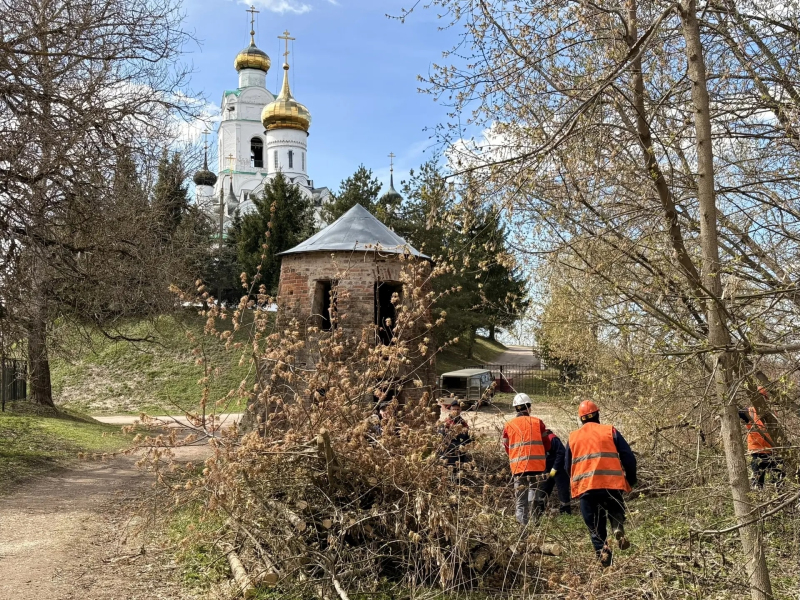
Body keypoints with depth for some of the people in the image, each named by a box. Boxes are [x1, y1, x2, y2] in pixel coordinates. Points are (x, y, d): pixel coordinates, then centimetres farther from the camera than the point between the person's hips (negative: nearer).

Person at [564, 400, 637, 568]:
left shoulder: (573, 437, 13)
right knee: (616, 512, 22)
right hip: (612, 484, -1)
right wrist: (631, 480, 15)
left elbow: (567, 466, 18)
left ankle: (601, 548, -11)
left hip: (585, 487, 1)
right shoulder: (610, 431, 7)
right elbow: (628, 457, 3)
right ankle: (618, 528, -8)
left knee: (594, 525, 11)